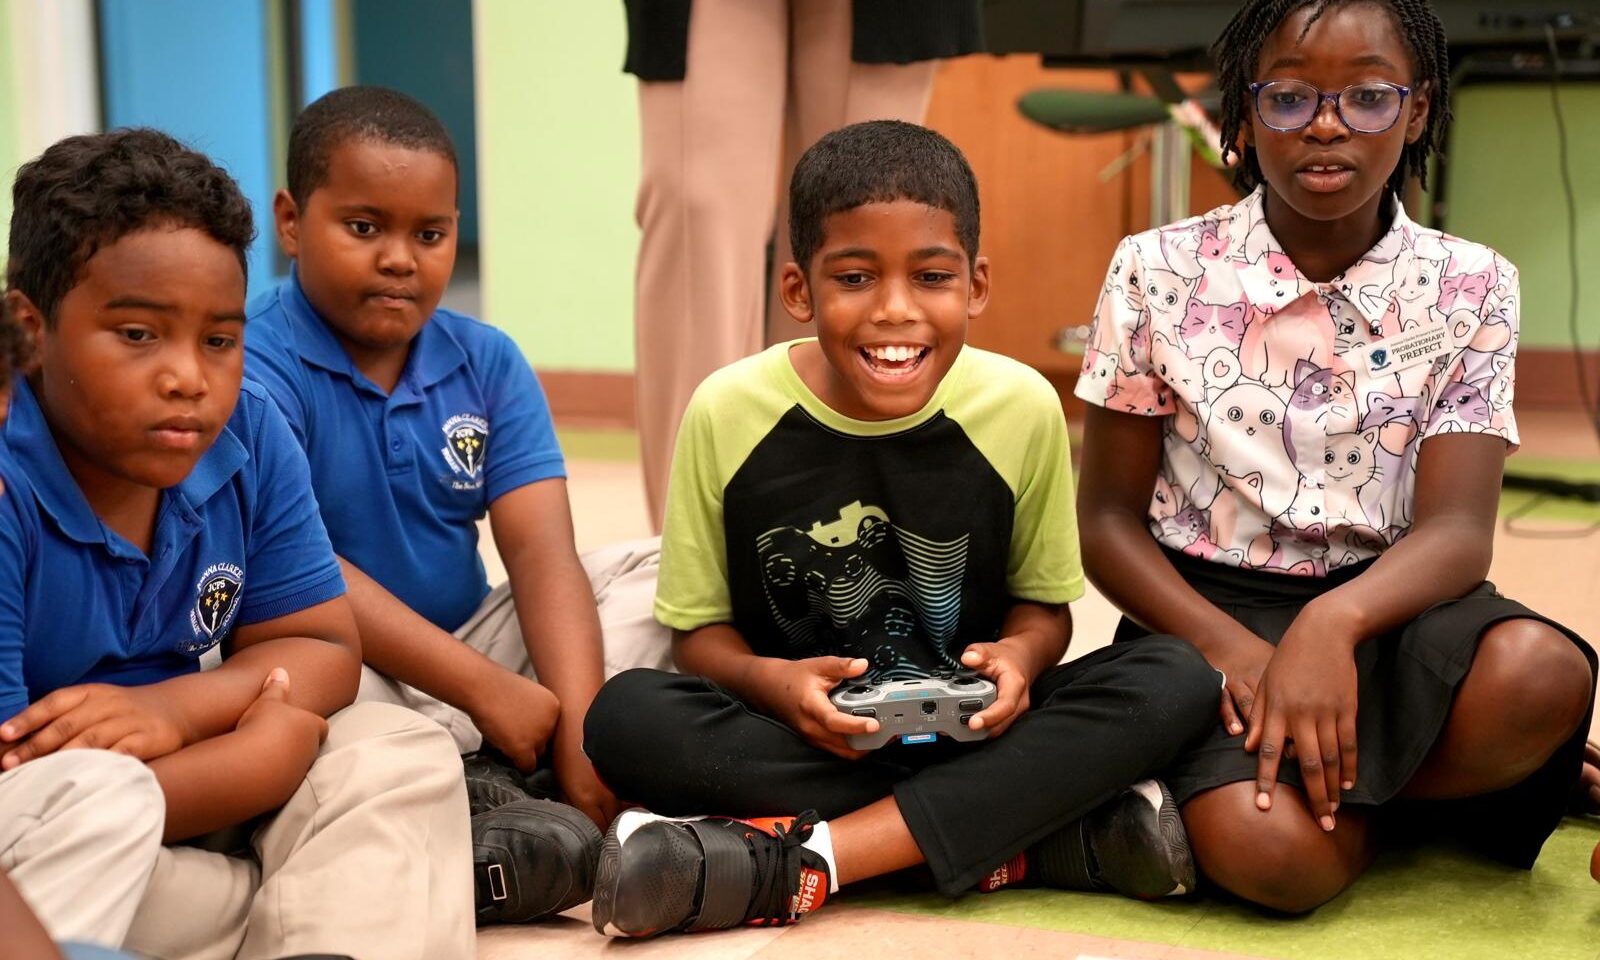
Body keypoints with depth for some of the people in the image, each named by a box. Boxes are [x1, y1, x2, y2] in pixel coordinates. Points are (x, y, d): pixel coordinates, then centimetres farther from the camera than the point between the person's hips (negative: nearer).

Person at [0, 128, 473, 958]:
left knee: (402, 758, -7)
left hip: (173, 820, 7)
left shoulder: (249, 437, -5)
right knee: (86, 795, -34)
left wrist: (174, 709, -20)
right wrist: (273, 742, -17)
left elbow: (323, 649, 2)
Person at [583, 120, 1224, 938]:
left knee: (1178, 681, -24)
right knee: (626, 715, -31)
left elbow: (1043, 602, 6)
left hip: (969, 734, 1)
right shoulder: (729, 412, -9)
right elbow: (701, 628, 0)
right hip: (797, 736, -1)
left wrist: (1019, 656, -18)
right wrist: (774, 683, -23)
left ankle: (803, 864, -29)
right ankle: (1052, 835, -27)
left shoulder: (1021, 407, -7)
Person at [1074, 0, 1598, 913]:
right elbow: (1110, 520, 0)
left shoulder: (1470, 288, 0)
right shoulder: (1160, 273, -2)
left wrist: (1336, 622, -33)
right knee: (1269, 848, -31)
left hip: (1386, 605, 2)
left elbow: (1455, 529, -10)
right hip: (1203, 612, -1)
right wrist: (1228, 645, -19)